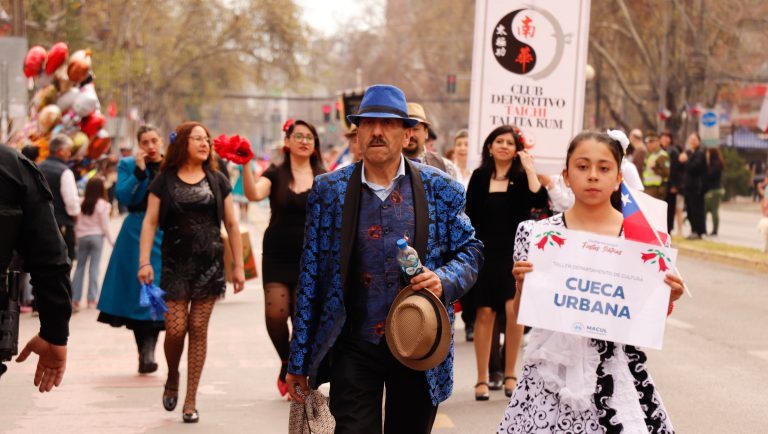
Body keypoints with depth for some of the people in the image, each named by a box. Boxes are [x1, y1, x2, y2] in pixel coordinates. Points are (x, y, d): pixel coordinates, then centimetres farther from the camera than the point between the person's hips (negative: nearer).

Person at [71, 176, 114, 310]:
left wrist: (77, 235, 10)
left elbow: (76, 222, 2)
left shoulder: (82, 203, 0)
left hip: (82, 237, 3)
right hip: (96, 236, -3)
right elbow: (105, 225, -5)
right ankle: (91, 299, -1)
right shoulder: (102, 204, -7)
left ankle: (75, 299, 7)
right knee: (94, 268, 0)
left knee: (80, 267, 9)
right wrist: (111, 240, 4)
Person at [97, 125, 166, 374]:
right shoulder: (128, 165, 6)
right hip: (136, 234, 0)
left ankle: (148, 350, -8)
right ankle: (144, 352, 8)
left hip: (166, 234, 0)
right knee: (137, 291, 0)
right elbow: (123, 197, -6)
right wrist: (139, 171, -13)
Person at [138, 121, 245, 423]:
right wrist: (144, 261, -10)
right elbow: (150, 222, 0)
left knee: (198, 328, 0)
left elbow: (231, 225, 9)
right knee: (175, 328, -7)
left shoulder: (217, 180, 8)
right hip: (176, 263, -1)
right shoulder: (164, 180, 3)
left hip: (210, 263, 1)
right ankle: (172, 378, 24)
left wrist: (238, 266, 4)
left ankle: (191, 400, 6)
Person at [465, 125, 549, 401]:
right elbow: (469, 217, 8)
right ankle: (482, 379, 9)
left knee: (513, 310, -11)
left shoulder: (522, 177, 3)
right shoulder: (480, 177, 7)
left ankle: (510, 374, 4)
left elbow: (539, 201, -15)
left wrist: (529, 170, -14)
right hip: (484, 252, 1)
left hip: (514, 254, -1)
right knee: (485, 313, 1)